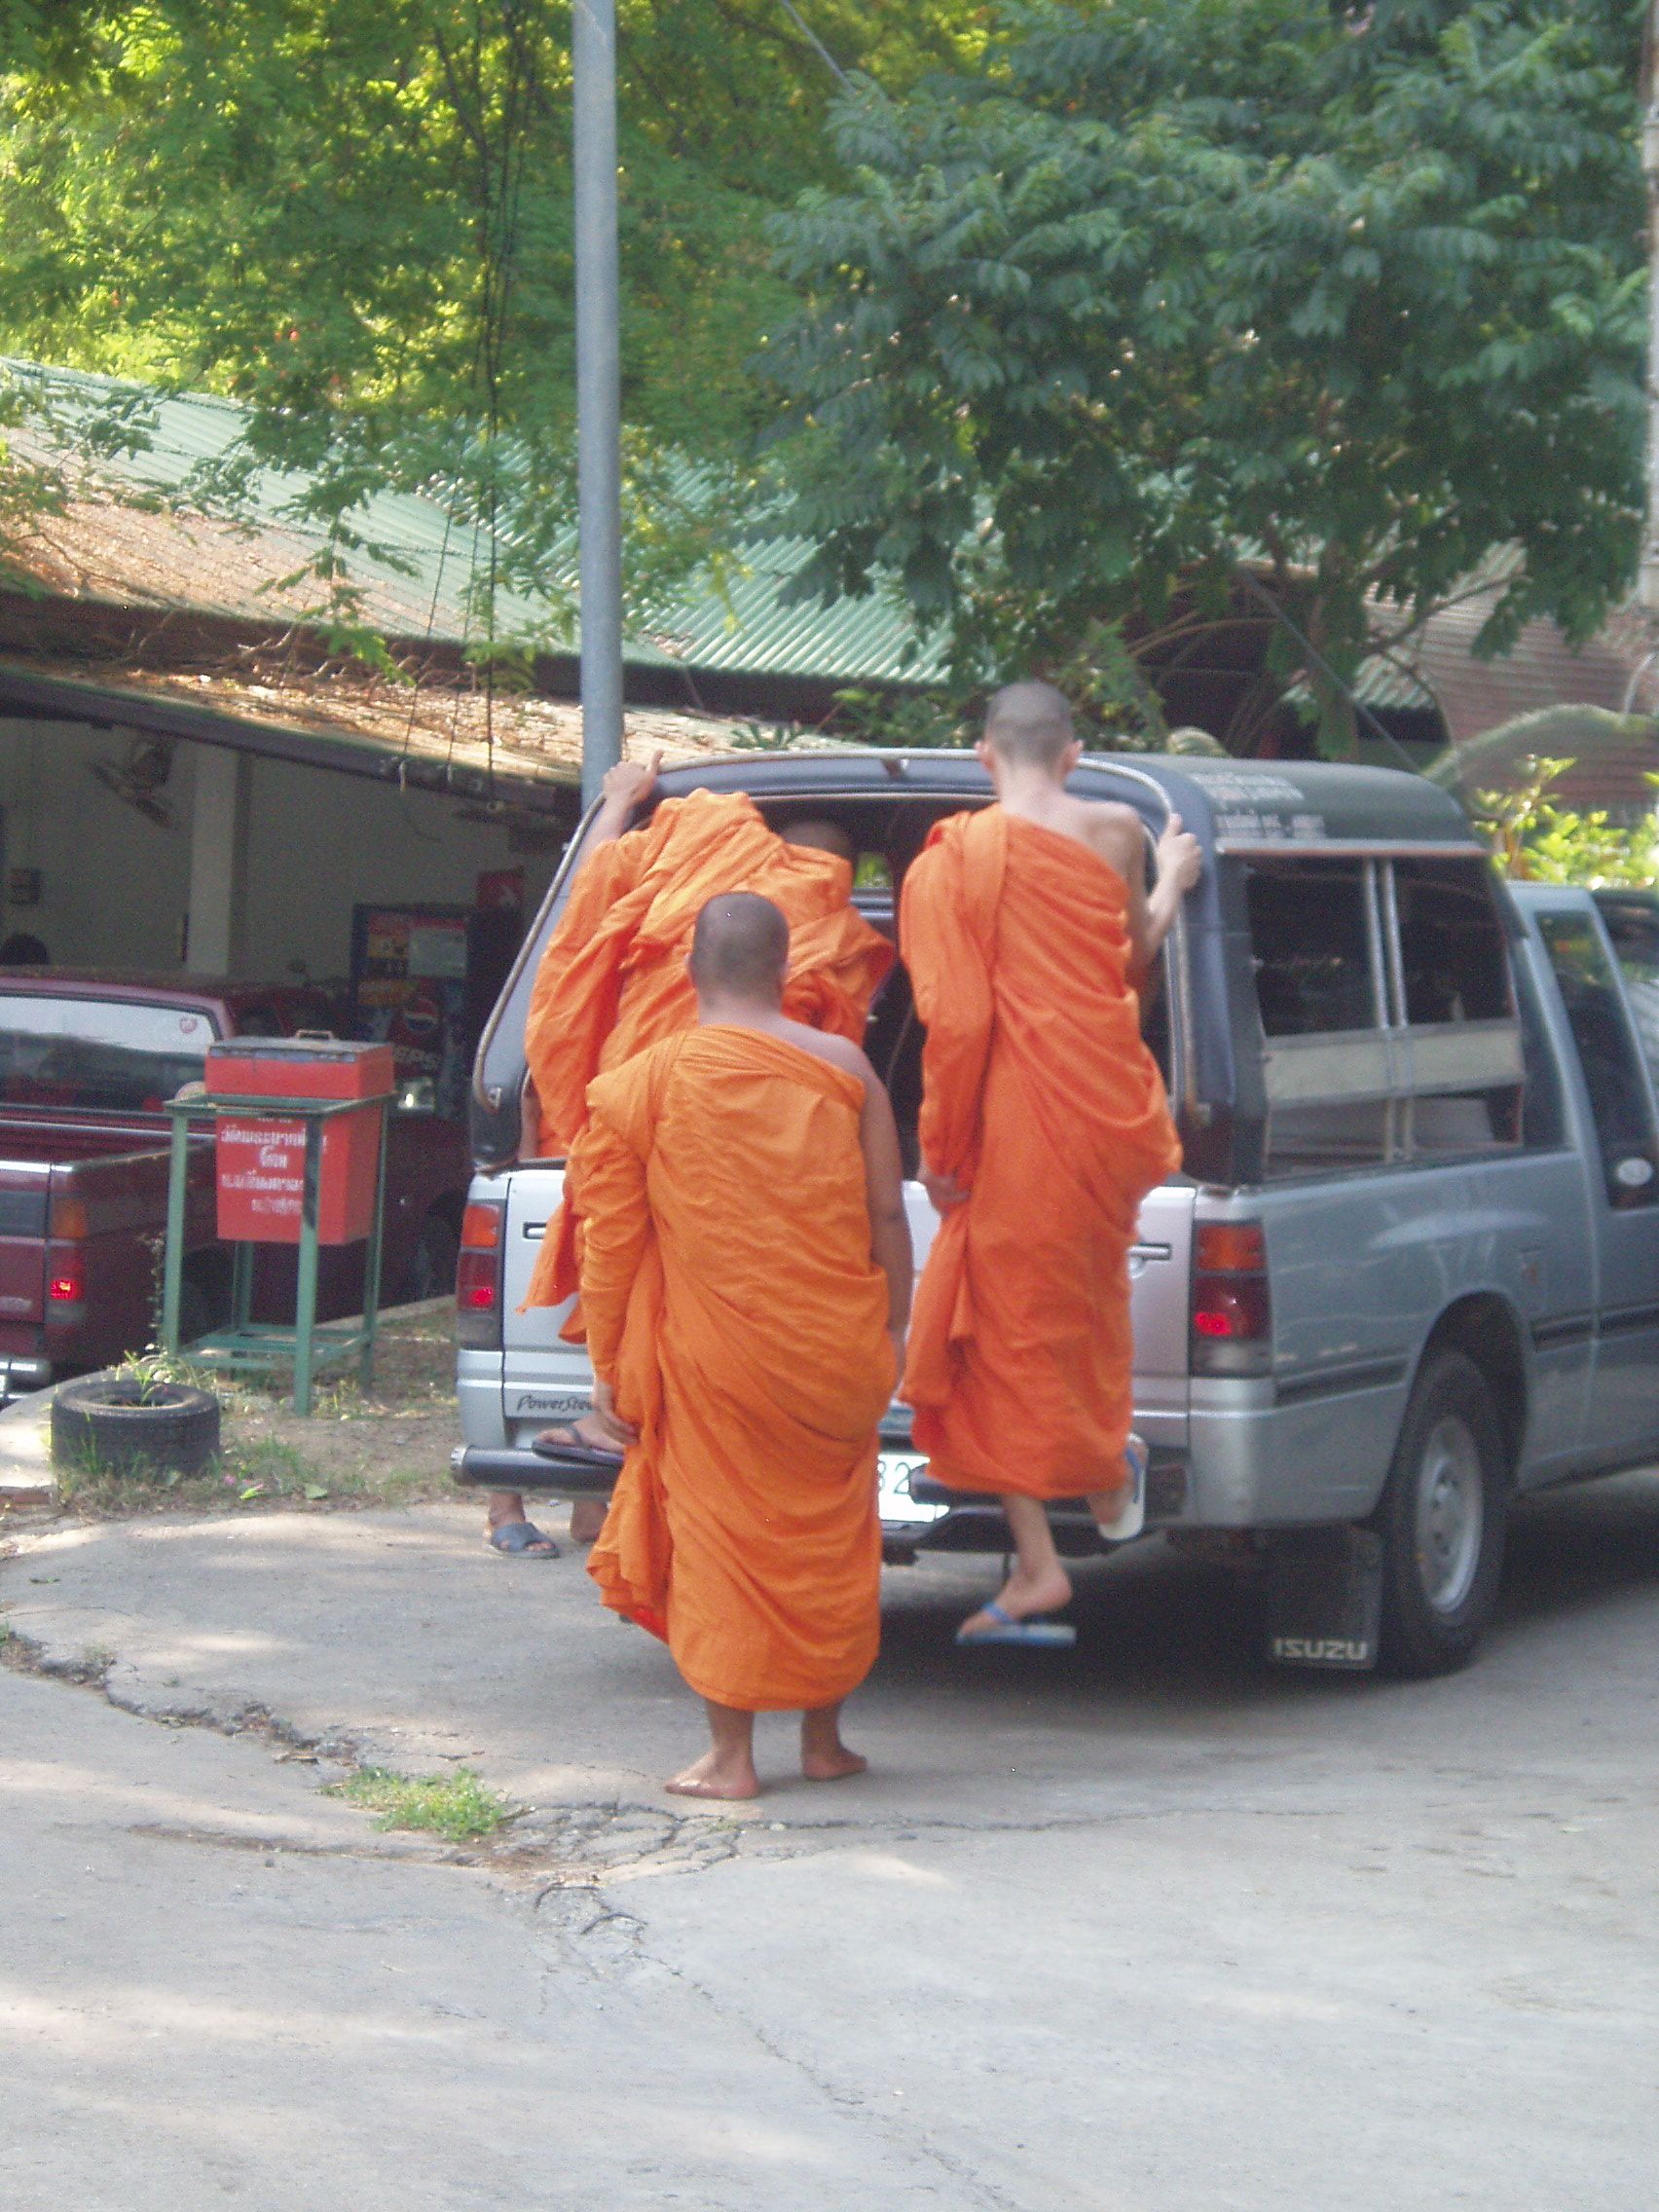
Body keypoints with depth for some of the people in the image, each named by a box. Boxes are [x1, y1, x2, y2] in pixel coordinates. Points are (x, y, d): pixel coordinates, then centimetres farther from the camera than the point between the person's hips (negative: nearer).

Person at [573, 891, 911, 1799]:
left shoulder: (646, 1082, -4)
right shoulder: (845, 1069, 1)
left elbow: (610, 1240, -2)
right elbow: (888, 1217, 3)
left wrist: (609, 1363, 6)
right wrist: (891, 1329, 14)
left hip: (713, 1360, -2)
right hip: (835, 1353, 3)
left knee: (721, 1534, 4)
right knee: (828, 1536, 14)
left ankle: (730, 1756, 5)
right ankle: (824, 1739, 23)